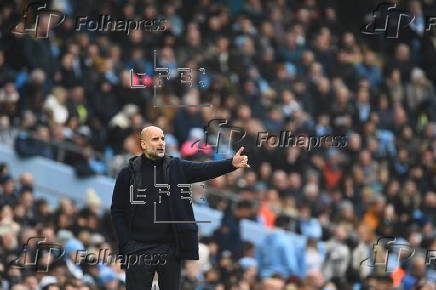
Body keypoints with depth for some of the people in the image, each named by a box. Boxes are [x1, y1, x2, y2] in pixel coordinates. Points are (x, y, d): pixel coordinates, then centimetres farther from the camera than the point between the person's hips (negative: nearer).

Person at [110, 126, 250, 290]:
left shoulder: (176, 168, 5)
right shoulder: (129, 173, 0)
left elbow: (204, 170, -9)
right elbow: (117, 211, 3)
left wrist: (232, 164, -27)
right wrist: (126, 243, -6)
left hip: (170, 248, 2)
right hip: (139, 249, -2)